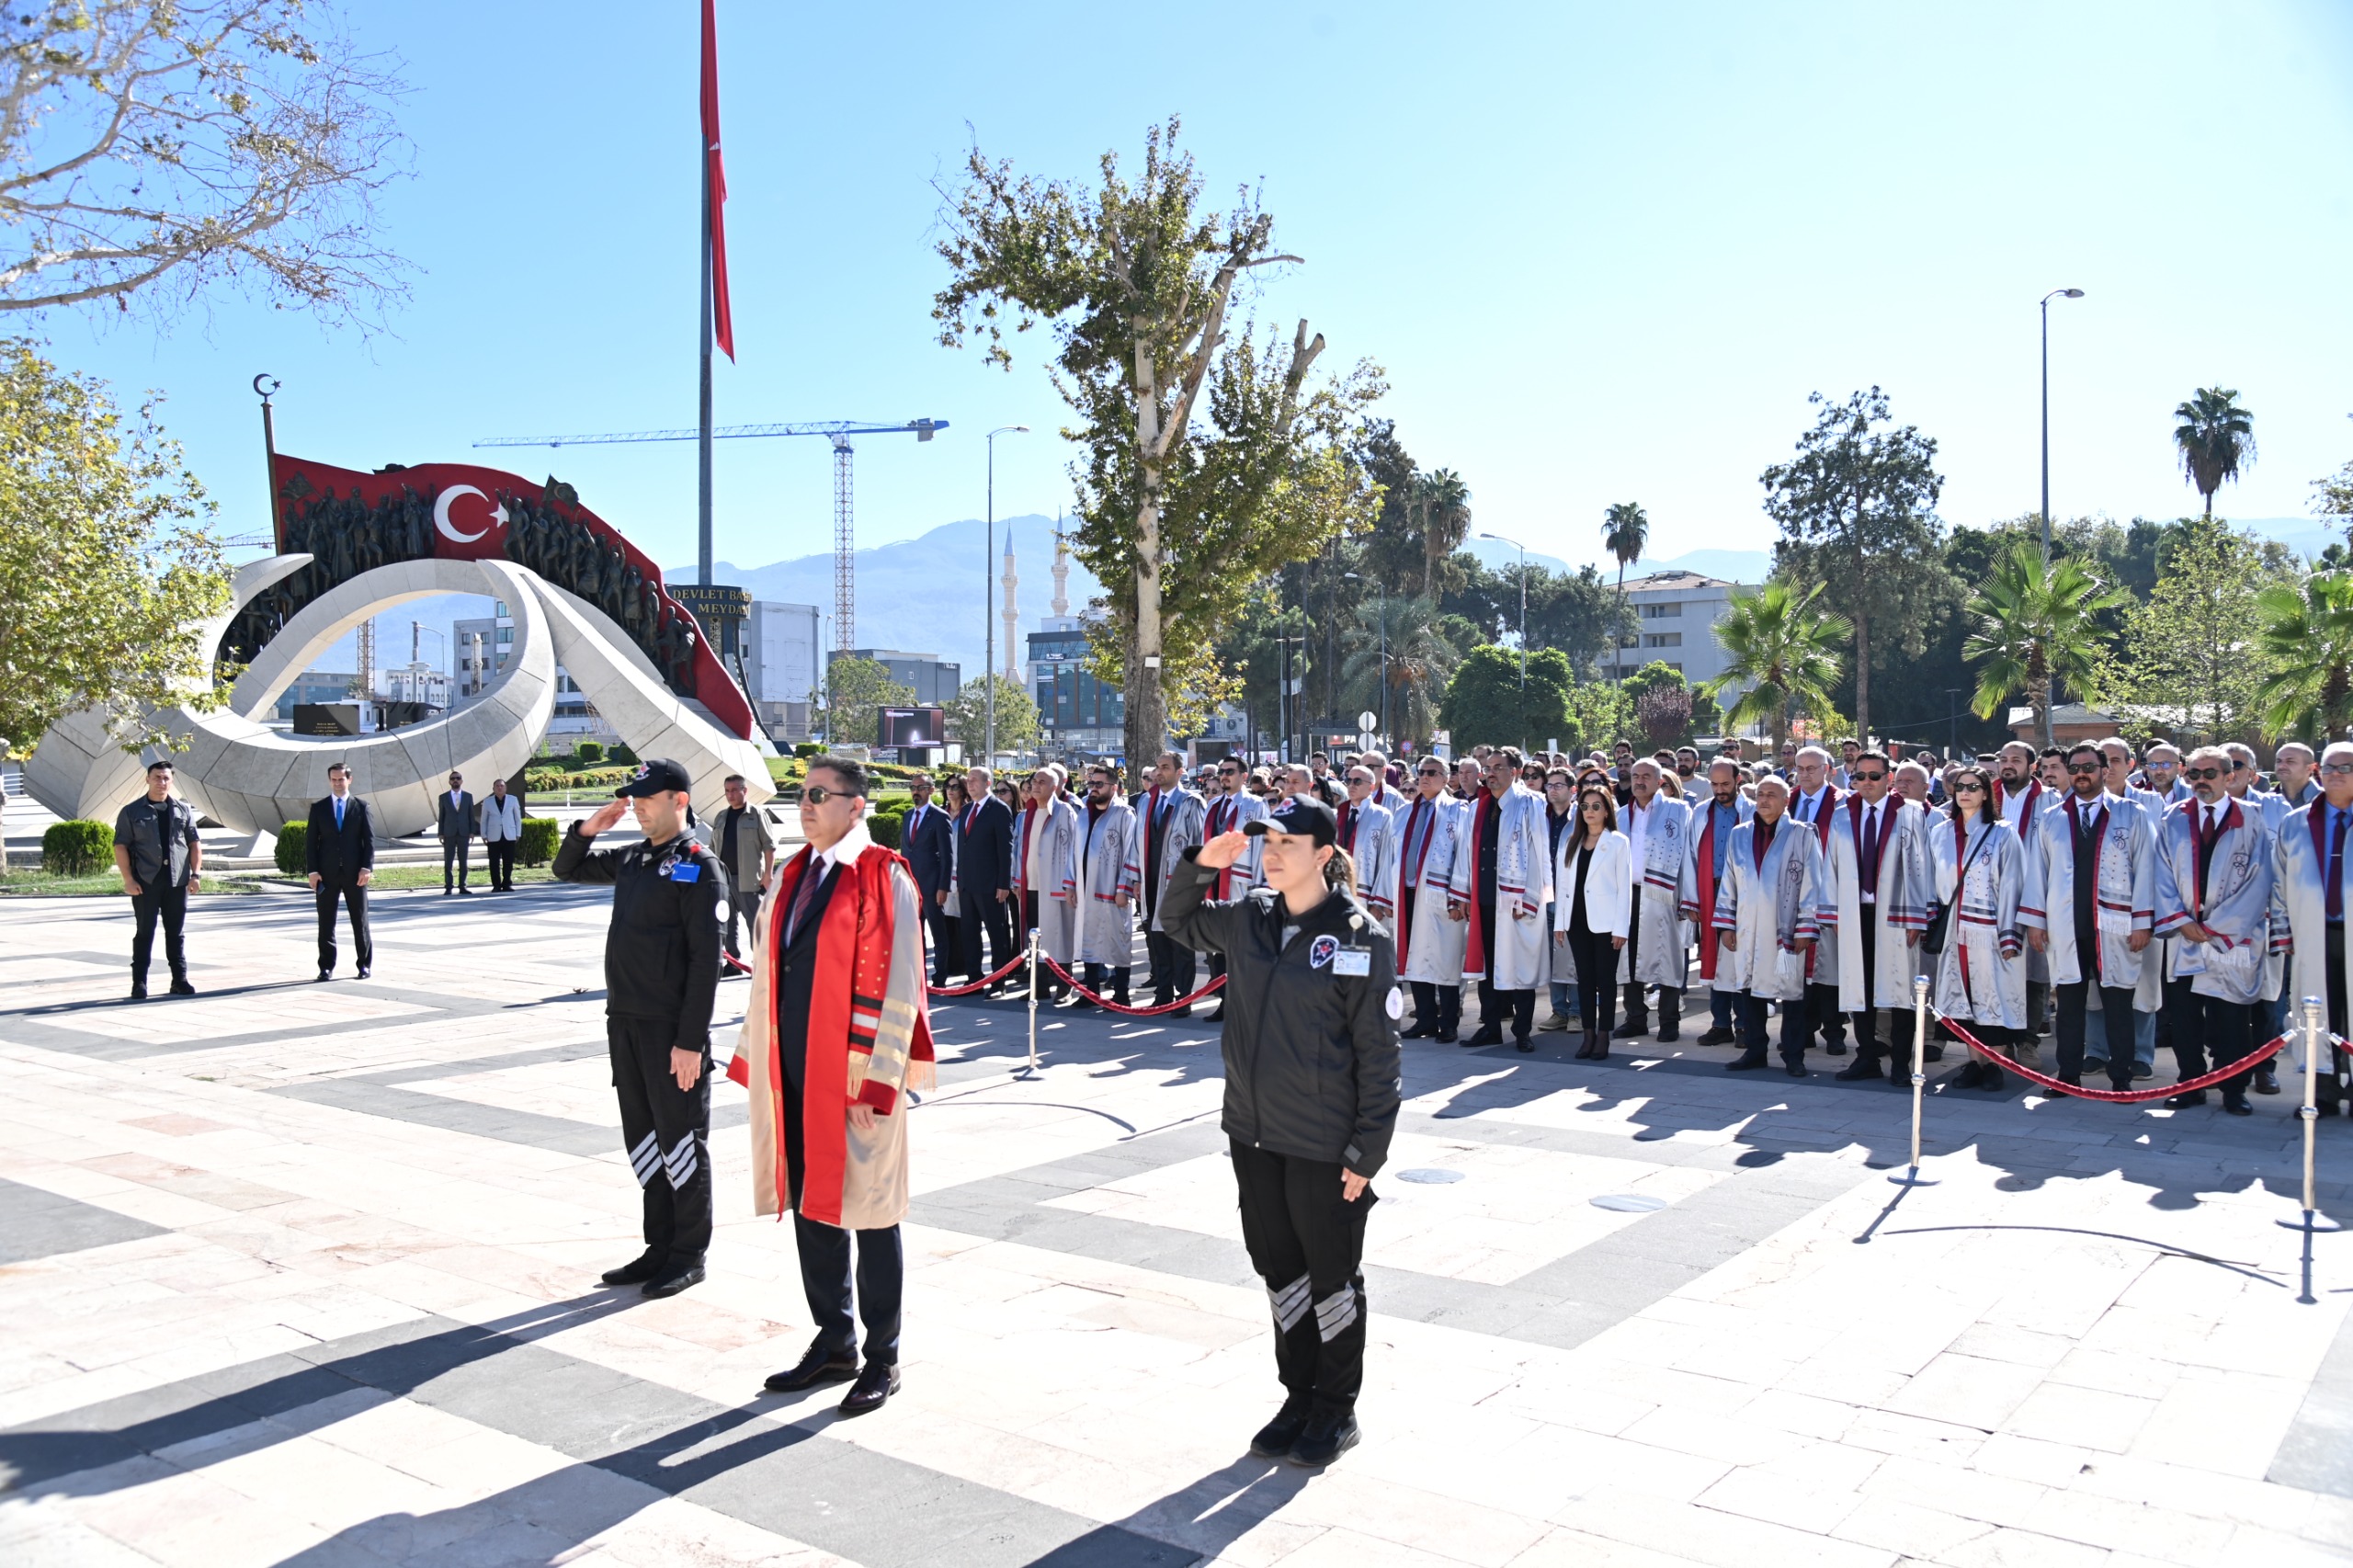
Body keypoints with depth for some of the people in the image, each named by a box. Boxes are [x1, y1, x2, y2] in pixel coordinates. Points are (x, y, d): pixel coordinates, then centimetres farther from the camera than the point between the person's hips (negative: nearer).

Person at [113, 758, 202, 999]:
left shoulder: (184, 810, 12)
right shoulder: (131, 812, 3)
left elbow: (194, 843, 12)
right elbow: (120, 846, -1)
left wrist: (196, 873, 2)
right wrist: (128, 879, -10)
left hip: (177, 881, 2)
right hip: (145, 882, -2)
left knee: (175, 933, 8)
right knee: (144, 933, 0)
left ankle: (180, 981, 12)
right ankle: (139, 983, 5)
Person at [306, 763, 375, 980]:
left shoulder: (361, 806, 5)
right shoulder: (318, 808, 8)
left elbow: (369, 838, 1)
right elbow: (310, 841, 5)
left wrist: (367, 868, -9)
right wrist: (313, 871, -4)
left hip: (354, 873, -1)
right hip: (327, 874, 1)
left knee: (360, 921, 4)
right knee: (326, 923, 3)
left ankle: (365, 964, 12)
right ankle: (326, 967, 9)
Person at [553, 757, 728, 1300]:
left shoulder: (699, 867, -11)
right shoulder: (632, 860, 12)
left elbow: (705, 961, -16)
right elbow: (567, 870, 28)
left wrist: (689, 1041, -19)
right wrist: (587, 830, 7)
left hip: (671, 1030, -8)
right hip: (624, 1021, 8)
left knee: (681, 1141, 3)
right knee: (642, 1139, 14)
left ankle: (689, 1255, 14)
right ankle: (660, 1248, 26)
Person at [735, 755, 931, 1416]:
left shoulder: (885, 880, -10)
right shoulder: (791, 877, 12)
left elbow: (895, 988, -13)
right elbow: (767, 973, 16)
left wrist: (876, 1082, -16)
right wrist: (756, 1060, 12)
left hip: (855, 1078, -7)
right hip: (794, 1072, 7)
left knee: (868, 1213, 3)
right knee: (809, 1207, 13)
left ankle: (881, 1359, 17)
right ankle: (834, 1344, 28)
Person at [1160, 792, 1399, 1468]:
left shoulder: (1360, 937, -13)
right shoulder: (1249, 917, 3)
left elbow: (1378, 1052, -11)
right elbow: (1181, 922, 22)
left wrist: (1368, 1150, -12)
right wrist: (1199, 867, 2)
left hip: (1324, 1144, -5)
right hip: (1253, 1132, 6)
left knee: (1332, 1276, 10)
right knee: (1279, 1268, 17)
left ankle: (1335, 1410, 27)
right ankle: (1299, 1396, 33)